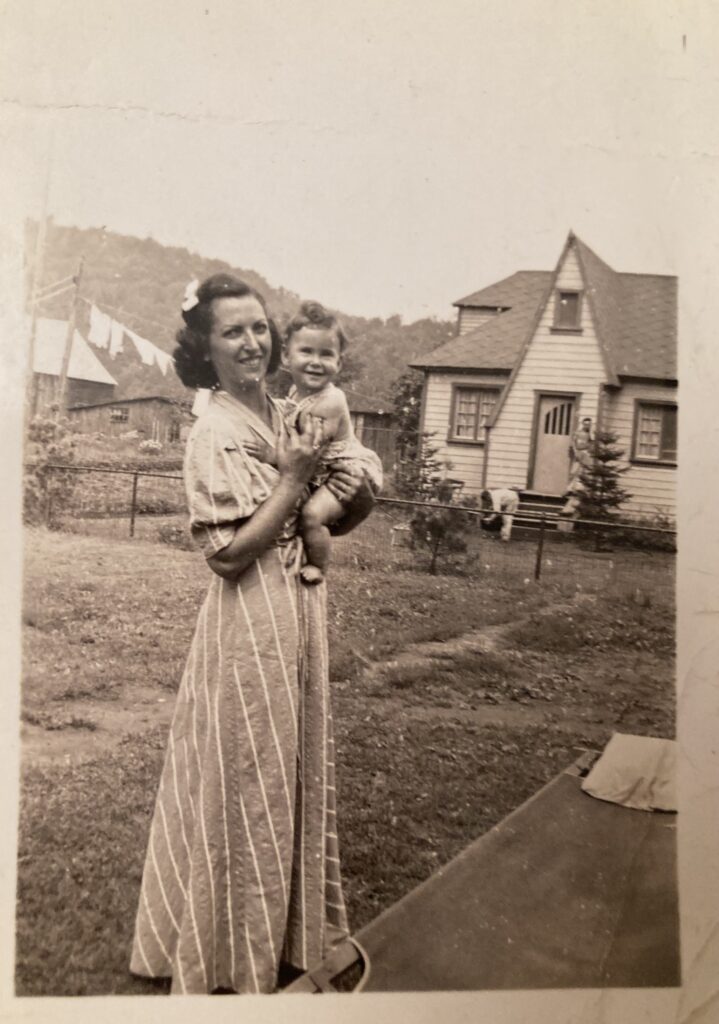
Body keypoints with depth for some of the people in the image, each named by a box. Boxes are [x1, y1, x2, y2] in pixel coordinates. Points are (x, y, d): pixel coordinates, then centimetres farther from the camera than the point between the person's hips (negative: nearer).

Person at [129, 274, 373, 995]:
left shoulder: (287, 416, 8)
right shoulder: (213, 433, -14)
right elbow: (228, 553, -21)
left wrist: (354, 496, -2)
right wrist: (293, 481, -17)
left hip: (301, 614, 8)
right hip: (249, 622, -8)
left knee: (295, 768, 19)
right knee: (245, 779, 6)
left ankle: (290, 930, 40)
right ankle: (234, 956, 27)